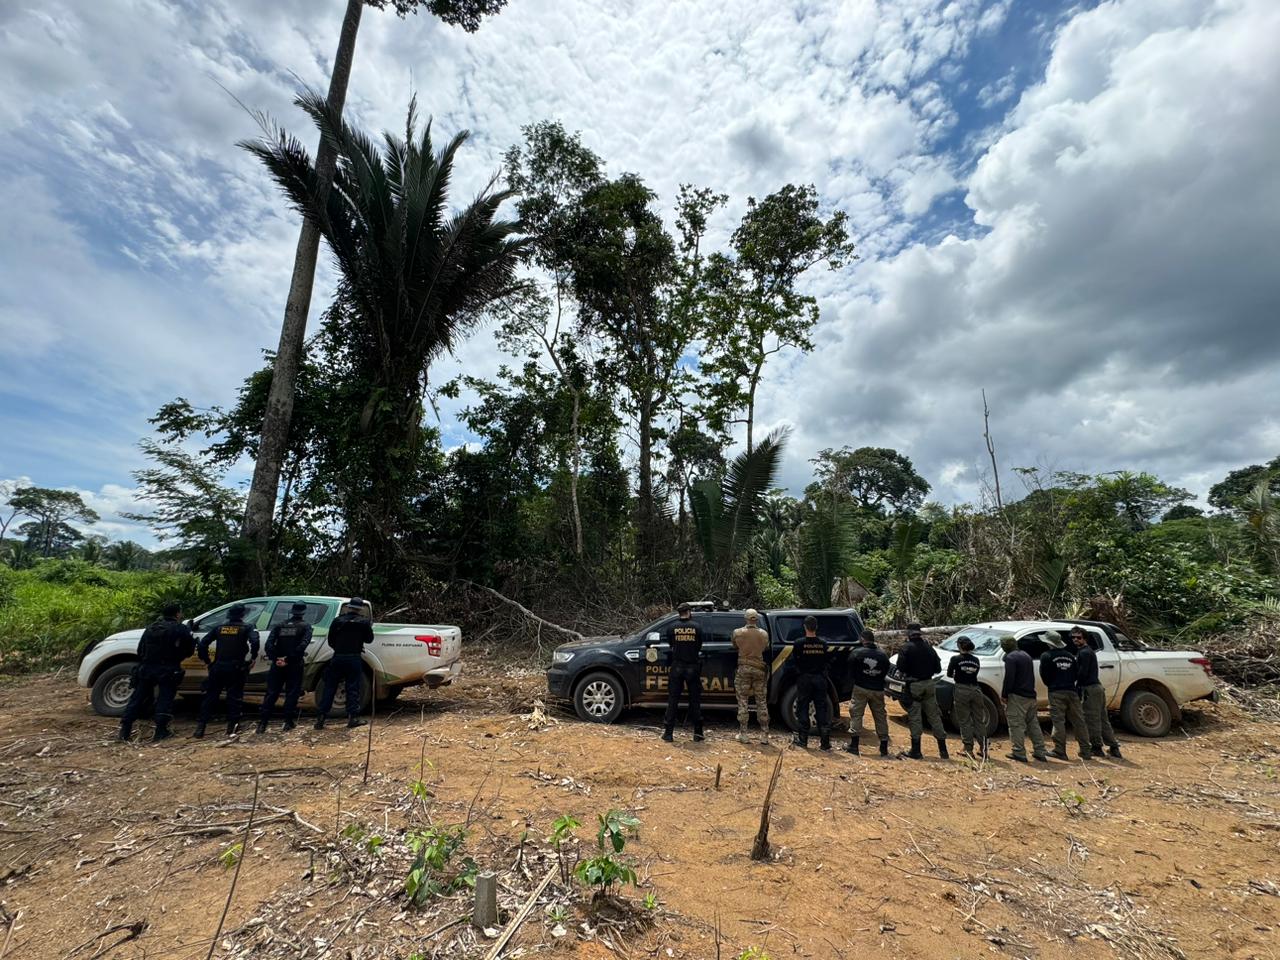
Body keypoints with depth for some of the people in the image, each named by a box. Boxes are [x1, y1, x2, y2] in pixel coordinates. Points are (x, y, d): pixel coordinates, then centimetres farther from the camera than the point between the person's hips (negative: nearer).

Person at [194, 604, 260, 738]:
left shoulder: (219, 628, 10)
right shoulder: (246, 628, -3)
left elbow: (202, 644, 6)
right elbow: (254, 641, -20)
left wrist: (206, 661, 14)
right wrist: (253, 658, -8)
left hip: (218, 667, 4)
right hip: (236, 668, -3)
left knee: (210, 697, 13)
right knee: (235, 697, 4)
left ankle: (200, 728, 13)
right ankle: (231, 727, 3)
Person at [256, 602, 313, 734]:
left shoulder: (279, 626, 11)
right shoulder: (305, 627, 0)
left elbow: (268, 645, -3)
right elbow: (303, 645, -16)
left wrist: (275, 659, -7)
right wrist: (289, 659, -14)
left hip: (277, 664, 3)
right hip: (295, 664, -3)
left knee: (271, 693, 9)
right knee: (292, 693, 5)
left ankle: (262, 723, 7)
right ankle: (289, 722, 4)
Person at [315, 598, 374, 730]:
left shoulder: (337, 620, 3)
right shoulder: (364, 622, -2)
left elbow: (330, 641, 7)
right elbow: (369, 639, 7)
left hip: (337, 658, 2)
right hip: (354, 658, -2)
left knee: (329, 688, 9)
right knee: (353, 688, 4)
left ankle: (321, 719, 11)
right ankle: (353, 717, 4)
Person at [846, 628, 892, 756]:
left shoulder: (857, 653, -10)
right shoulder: (883, 655, -1)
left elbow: (851, 671, -2)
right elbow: (886, 672, 8)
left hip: (860, 688, -3)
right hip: (878, 690, 3)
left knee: (856, 715, 3)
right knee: (880, 716, 12)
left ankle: (854, 745, 2)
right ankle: (884, 747, 15)